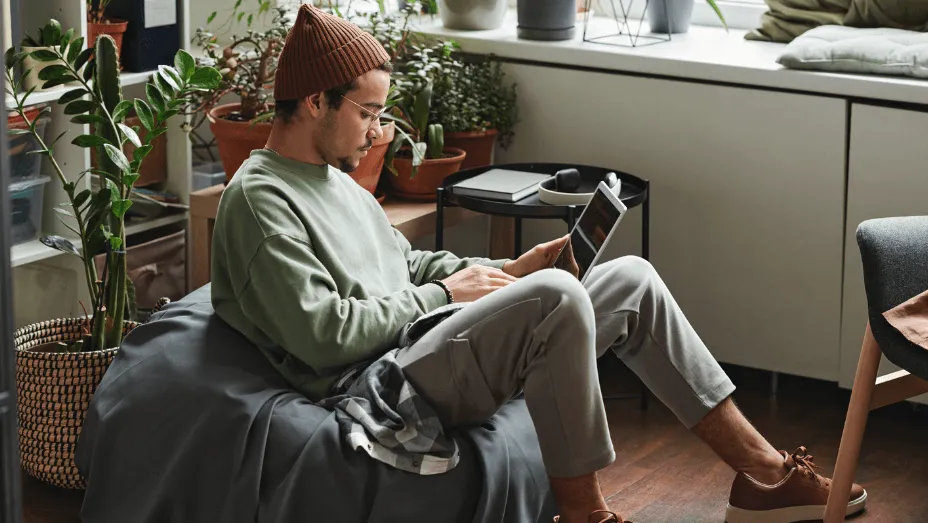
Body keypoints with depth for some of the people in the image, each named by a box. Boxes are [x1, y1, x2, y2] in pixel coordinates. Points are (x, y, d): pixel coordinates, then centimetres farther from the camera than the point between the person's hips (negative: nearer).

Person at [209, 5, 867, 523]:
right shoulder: (260, 200, -12)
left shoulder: (335, 180, 19)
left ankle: (759, 470, 3)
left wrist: (506, 271, 11)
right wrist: (444, 292, -9)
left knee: (632, 279, 3)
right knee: (556, 294, -31)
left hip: (428, 353, 10)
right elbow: (325, 336, -21)